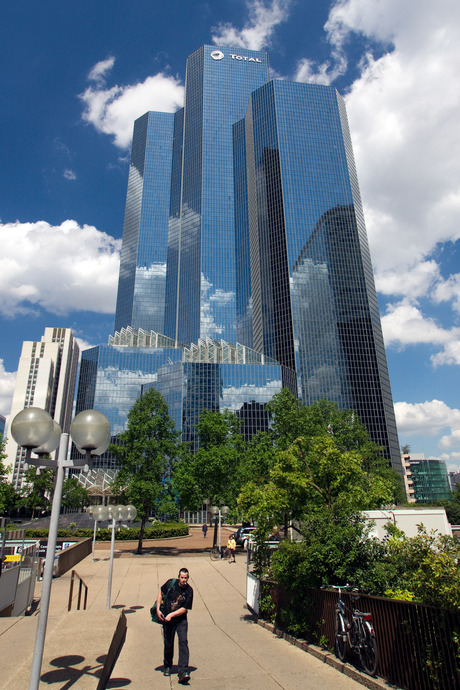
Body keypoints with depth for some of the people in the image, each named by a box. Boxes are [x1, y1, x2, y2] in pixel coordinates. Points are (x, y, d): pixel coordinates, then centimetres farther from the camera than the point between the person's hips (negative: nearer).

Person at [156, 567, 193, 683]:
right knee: (168, 644, 11)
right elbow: (161, 593, 5)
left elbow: (185, 609, -12)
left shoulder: (189, 591, -13)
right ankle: (167, 666, 37)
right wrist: (158, 609, -2)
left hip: (181, 620, -1)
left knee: (183, 642, -16)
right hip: (166, 619, 1)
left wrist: (171, 615, -20)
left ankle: (183, 672, -15)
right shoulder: (171, 583, -10)